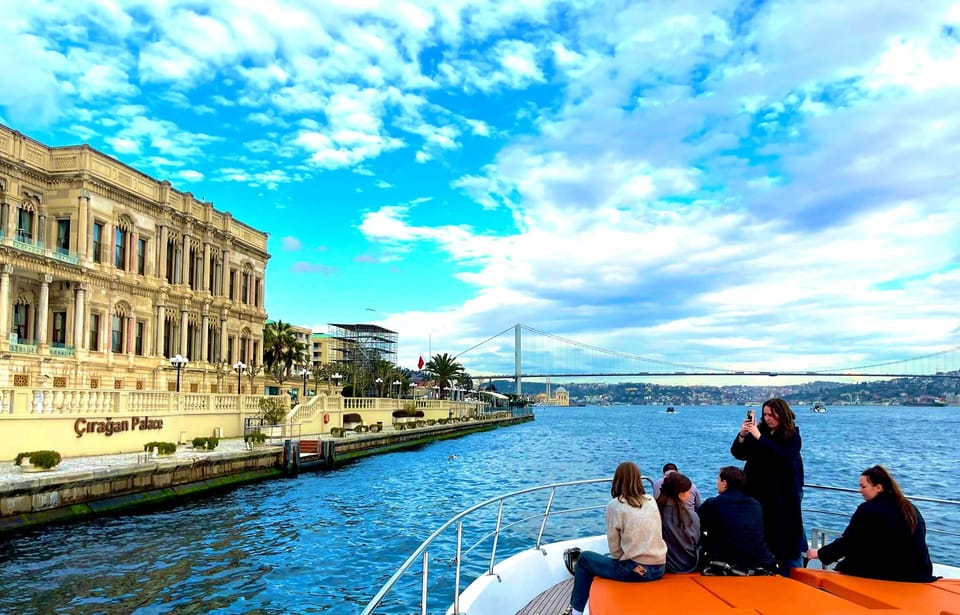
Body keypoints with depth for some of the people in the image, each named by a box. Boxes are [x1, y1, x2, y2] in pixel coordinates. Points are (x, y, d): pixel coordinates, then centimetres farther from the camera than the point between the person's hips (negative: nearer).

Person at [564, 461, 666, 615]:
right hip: (659, 568, 6)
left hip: (635, 570, -6)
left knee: (584, 558, 16)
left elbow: (615, 548, -6)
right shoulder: (652, 501, 5)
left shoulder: (615, 505, -10)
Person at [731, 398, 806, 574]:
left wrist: (759, 437, -26)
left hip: (784, 496, -3)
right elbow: (738, 453, 0)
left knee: (785, 537, 3)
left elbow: (783, 456, -22)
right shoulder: (760, 430, 2)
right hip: (758, 493, 3)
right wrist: (742, 436, -18)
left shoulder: (792, 436, -5)